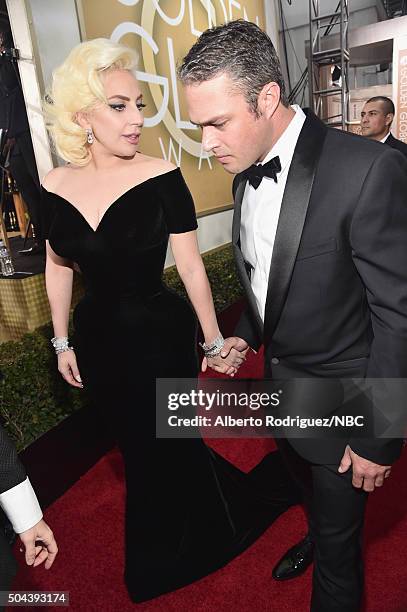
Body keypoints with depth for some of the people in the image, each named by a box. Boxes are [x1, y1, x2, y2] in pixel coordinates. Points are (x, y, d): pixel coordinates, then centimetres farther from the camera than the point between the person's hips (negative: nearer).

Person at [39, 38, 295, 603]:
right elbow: (58, 266, 8)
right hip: (98, 340, 4)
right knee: (137, 446, 21)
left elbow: (191, 265, -10)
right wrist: (63, 343, 11)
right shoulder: (55, 187, -3)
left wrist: (213, 341, -5)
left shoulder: (162, 178, -14)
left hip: (161, 336, -4)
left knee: (167, 445, 15)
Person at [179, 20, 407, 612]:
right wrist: (246, 333, 1)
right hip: (281, 383, 7)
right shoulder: (246, 171, -2)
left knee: (338, 541, 16)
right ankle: (318, 537, 64)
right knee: (308, 486, 33)